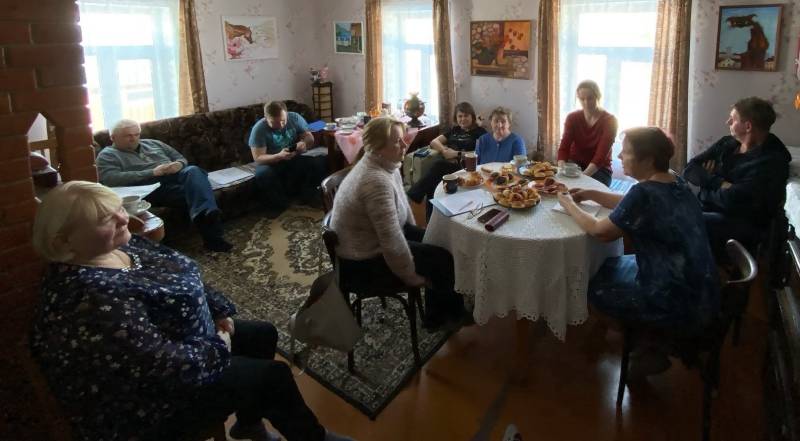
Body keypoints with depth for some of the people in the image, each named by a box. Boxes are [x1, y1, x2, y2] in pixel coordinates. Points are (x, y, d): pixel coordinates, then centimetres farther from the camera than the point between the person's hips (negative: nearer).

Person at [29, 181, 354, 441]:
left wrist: (221, 311, 0)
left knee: (263, 335, 16)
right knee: (274, 377, -5)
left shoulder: (120, 245, -6)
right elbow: (163, 365, -36)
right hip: (148, 400, -10)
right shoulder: (93, 299, -36)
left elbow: (180, 279, 8)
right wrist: (219, 348, -19)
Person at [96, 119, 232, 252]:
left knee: (193, 170, -32)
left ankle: (205, 215, -51)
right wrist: (152, 172, -16)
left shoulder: (153, 143, 28)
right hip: (154, 187, -5)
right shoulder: (108, 155, 11)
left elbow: (181, 158, 28)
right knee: (197, 191, -31)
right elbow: (110, 179, -9)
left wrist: (179, 164, -1)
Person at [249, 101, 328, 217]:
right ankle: (279, 203, -10)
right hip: (271, 163, -2)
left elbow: (310, 138, -5)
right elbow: (258, 158, -21)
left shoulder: (295, 118, -10)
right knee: (262, 174, -36)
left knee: (321, 162, -22)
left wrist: (304, 143, -30)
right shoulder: (259, 129, -19)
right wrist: (279, 156, -39)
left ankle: (307, 194, 1)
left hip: (295, 159, 3)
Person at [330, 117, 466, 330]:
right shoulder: (377, 182, -33)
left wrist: (416, 234, 11)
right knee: (443, 259, -2)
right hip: (363, 261, -10)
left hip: (373, 237, 10)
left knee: (436, 244, 12)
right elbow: (393, 243, -32)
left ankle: (436, 315, 26)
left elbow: (402, 202, 13)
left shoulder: (385, 164, -2)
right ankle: (453, 313, 26)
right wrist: (411, 275, -19)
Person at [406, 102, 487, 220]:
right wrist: (444, 151, 2)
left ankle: (412, 197, -37)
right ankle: (431, 217, -38)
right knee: (433, 183, -31)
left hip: (463, 166, -5)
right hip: (446, 163, 5)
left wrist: (457, 154, -10)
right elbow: (434, 142, 23)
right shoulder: (455, 130, 29)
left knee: (439, 166, -35)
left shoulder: (479, 132, 11)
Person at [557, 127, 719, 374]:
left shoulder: (645, 192, -25)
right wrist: (589, 194, 12)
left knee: (596, 288, 8)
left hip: (681, 307, -9)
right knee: (609, 268, 20)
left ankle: (652, 349, 20)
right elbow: (630, 205, 18)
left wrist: (570, 206, 0)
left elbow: (601, 231, -15)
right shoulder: (674, 184, 2)